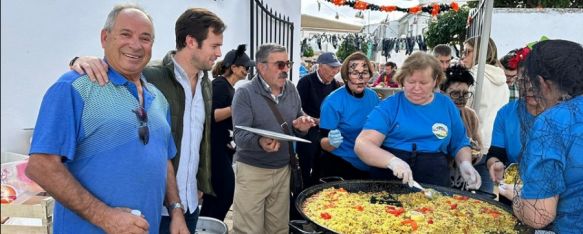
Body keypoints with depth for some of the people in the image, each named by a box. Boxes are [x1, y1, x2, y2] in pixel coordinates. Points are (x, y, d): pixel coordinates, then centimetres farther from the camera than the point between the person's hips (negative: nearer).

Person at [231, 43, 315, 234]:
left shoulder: (291, 89, 5)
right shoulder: (245, 93, -13)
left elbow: (298, 122, 15)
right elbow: (240, 135, -19)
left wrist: (301, 126, -10)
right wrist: (260, 142, -40)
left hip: (283, 169, 5)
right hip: (252, 170, -5)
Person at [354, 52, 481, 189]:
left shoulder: (446, 106, 13)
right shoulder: (388, 106, 1)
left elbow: (460, 144, 25)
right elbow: (362, 144, -9)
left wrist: (465, 163, 3)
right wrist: (392, 160, -26)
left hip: (434, 186, 2)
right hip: (388, 182, -2)